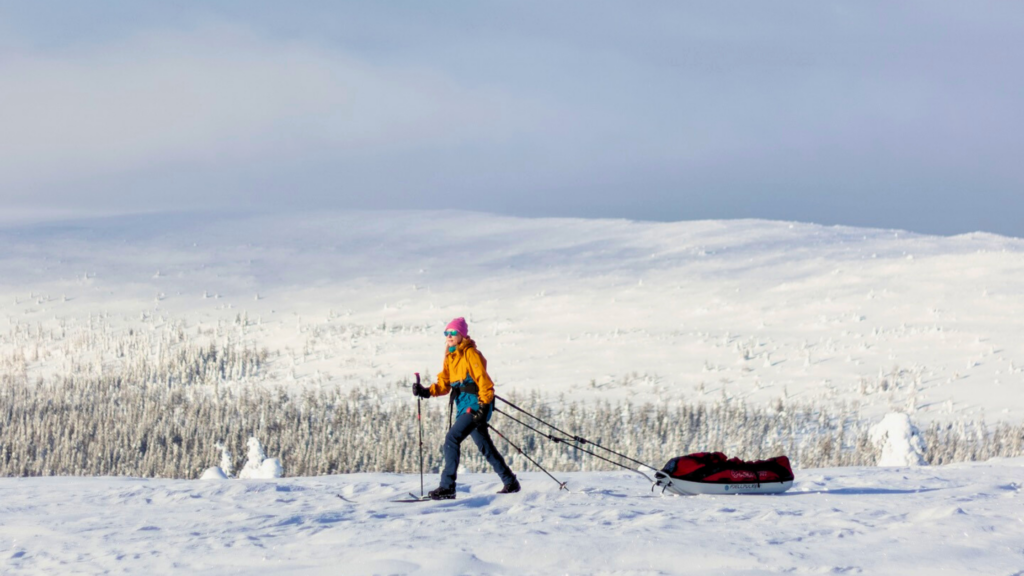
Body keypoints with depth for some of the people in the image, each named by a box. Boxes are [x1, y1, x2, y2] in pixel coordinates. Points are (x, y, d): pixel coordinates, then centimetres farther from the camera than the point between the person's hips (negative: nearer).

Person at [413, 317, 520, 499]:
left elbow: (484, 381, -15)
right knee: (485, 447, 15)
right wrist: (427, 392, -5)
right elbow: (444, 383, 12)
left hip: (475, 404, -9)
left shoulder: (471, 354, -10)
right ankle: (510, 482, 25)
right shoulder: (450, 357, 15)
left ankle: (447, 487, -20)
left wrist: (484, 406, -22)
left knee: (452, 438, -19)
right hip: (463, 407, 9)